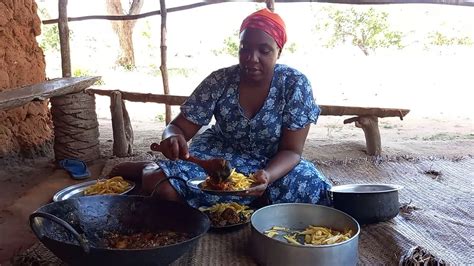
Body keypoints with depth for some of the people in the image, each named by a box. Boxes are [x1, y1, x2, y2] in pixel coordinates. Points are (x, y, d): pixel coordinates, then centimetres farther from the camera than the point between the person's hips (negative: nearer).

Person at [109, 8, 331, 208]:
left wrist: (267, 177, -38)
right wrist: (172, 138, -39)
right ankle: (149, 169, 8)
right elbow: (178, 128, -13)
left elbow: (291, 150, -16)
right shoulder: (219, 81, -14)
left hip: (273, 164, 3)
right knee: (160, 185, -31)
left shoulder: (295, 85, -17)